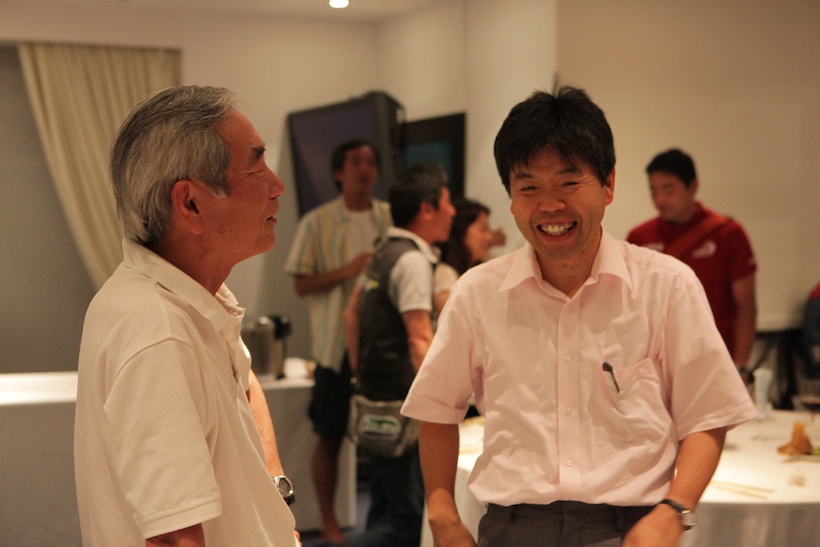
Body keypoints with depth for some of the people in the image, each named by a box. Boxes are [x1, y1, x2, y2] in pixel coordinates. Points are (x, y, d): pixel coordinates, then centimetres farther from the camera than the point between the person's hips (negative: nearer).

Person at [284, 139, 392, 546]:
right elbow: (301, 285, -2)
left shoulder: (392, 218, 6)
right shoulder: (318, 223, -1)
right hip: (337, 343, -2)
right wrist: (346, 271, -16)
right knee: (330, 436, 5)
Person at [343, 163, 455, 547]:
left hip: (375, 401, 10)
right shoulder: (413, 260, -16)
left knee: (384, 513, 16)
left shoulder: (385, 253, 13)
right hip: (400, 406, -10)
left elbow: (352, 313, 23)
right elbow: (420, 340, -23)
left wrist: (361, 373, 27)